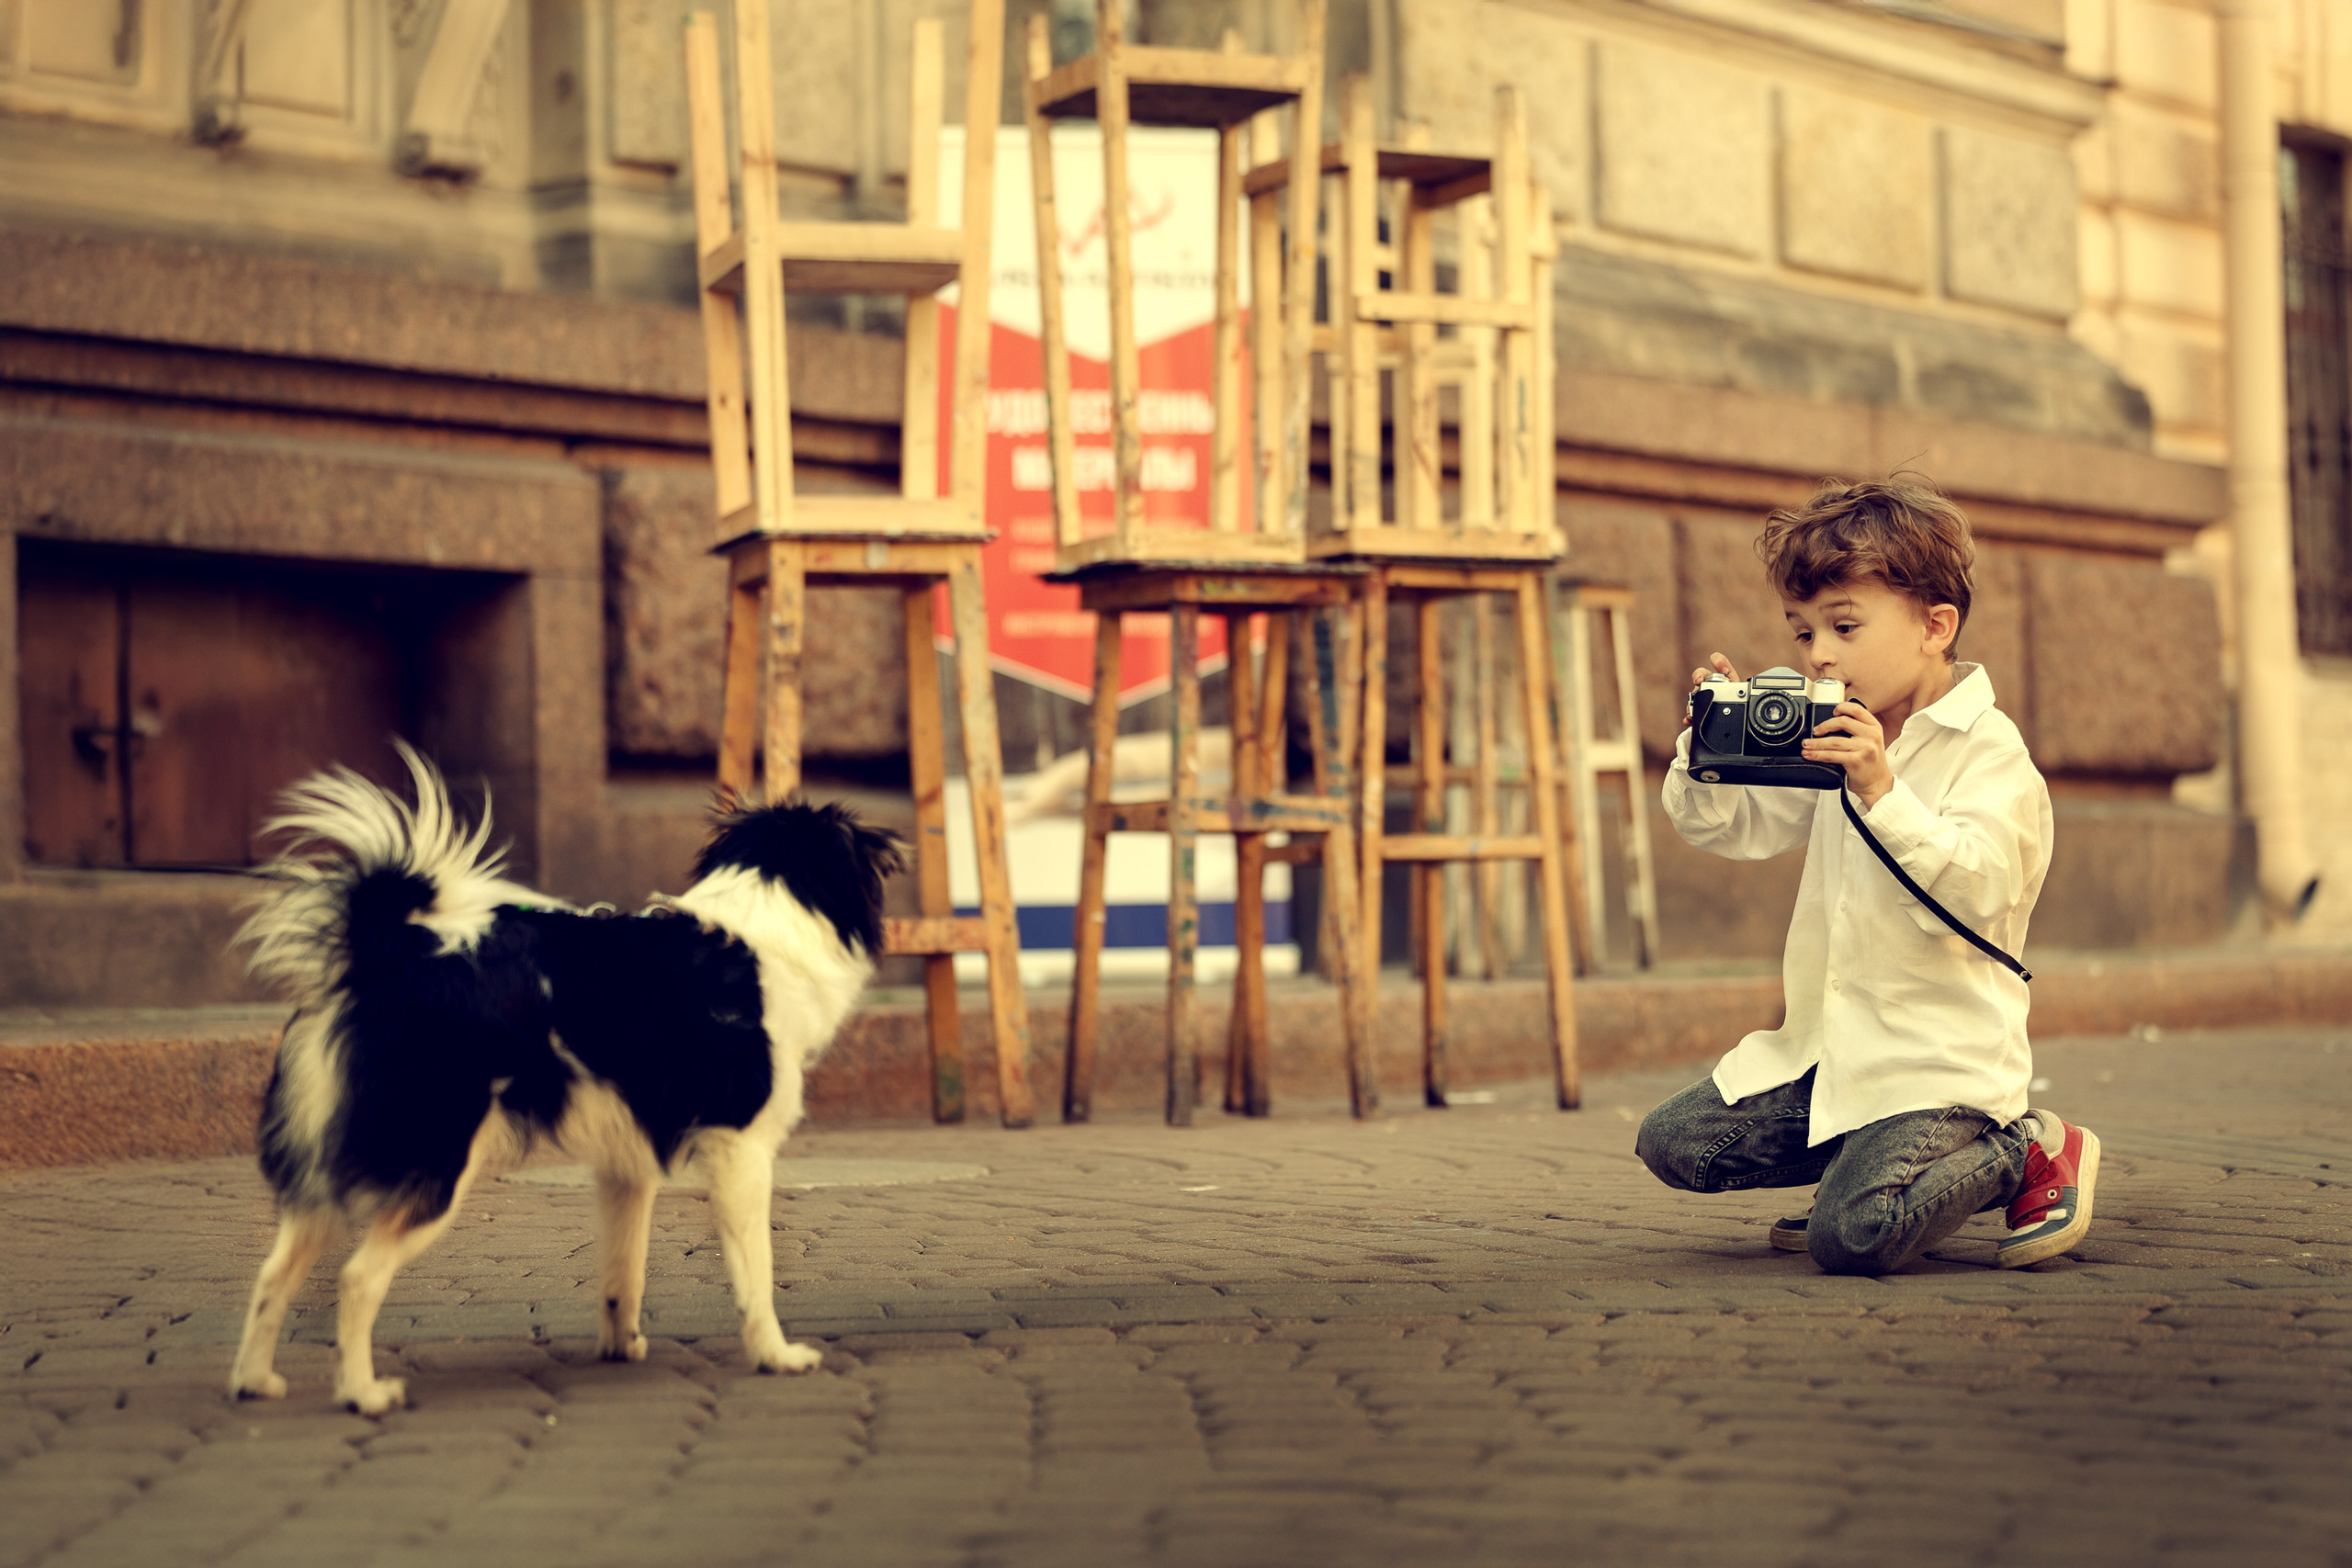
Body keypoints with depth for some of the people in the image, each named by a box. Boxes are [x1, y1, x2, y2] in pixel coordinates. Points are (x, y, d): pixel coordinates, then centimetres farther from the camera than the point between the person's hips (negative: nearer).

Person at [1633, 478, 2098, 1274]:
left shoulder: (1988, 751, -12)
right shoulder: (1833, 742, 12)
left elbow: (1975, 892, -26)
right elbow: (1726, 826, 17)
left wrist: (1882, 792, -34)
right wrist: (1708, 753, -4)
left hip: (1940, 1056, -8)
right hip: (1826, 1047, 8)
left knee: (1850, 1236, -25)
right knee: (1670, 1142, -1)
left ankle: (2027, 1152, 3)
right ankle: (1885, 1163, 14)